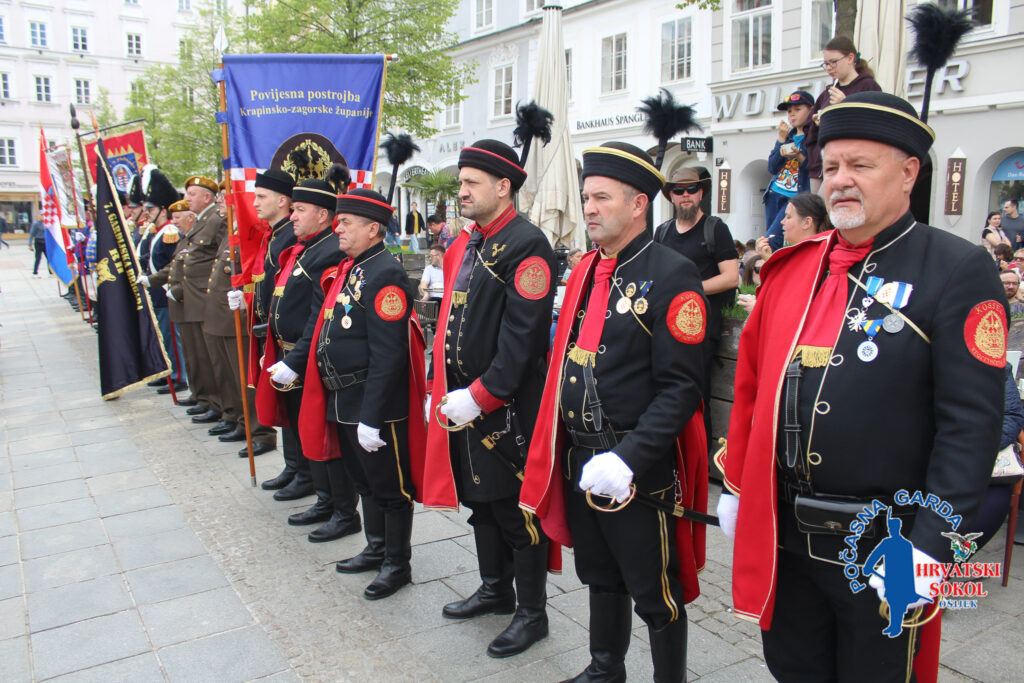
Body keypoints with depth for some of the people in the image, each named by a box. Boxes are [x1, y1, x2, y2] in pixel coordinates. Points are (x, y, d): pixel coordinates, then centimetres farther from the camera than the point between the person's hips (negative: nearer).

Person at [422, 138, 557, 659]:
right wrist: (438, 388, 14)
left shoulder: (526, 246, -15)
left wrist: (481, 396, -21)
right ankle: (496, 590, 39)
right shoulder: (466, 244, 12)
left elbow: (523, 337, -22)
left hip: (508, 408, -9)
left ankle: (532, 613, 22)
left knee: (517, 510, 4)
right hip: (462, 401, 9)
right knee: (480, 500, 20)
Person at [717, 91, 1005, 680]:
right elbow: (751, 384, 10)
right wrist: (736, 487, 11)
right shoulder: (792, 268, 5)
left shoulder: (959, 270, -10)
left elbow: (971, 423, -14)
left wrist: (930, 548, -17)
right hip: (782, 533, 5)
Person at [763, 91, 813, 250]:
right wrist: (781, 140, -2)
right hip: (774, 194, 7)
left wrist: (799, 157, -23)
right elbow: (772, 168, 7)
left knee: (771, 241, -18)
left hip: (796, 197, -7)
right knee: (766, 243, 3)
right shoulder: (788, 135, 16)